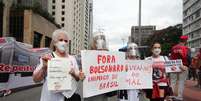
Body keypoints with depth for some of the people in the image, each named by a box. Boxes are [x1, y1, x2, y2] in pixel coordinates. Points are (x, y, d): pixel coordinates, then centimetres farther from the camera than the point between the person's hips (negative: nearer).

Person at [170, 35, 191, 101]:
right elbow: (189, 59, -9)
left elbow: (171, 58, 5)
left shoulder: (173, 48, 3)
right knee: (181, 82, 4)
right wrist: (187, 65, 8)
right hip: (183, 67, -3)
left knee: (172, 82, 10)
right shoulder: (186, 49, -8)